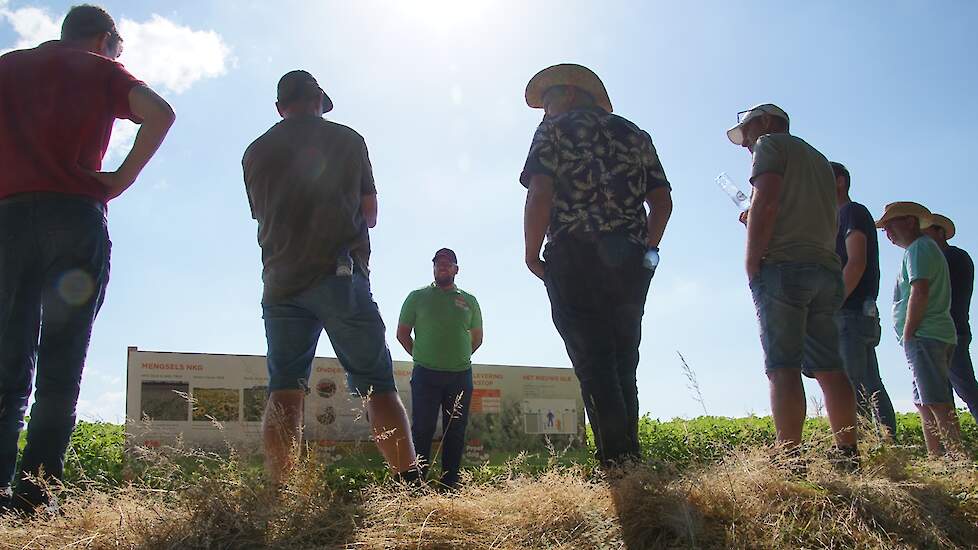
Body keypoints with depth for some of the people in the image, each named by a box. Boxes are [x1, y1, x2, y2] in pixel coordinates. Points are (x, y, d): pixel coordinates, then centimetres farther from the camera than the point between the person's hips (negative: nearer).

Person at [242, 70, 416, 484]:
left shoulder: (256, 152, 13)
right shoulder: (347, 140, 8)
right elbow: (369, 214, 13)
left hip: (281, 282, 3)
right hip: (339, 277, -2)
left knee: (283, 393, 2)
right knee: (378, 387, -1)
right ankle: (409, 482, -8)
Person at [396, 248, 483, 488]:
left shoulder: (469, 301, 14)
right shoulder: (417, 297, 8)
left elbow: (477, 338, 21)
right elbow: (402, 333, 10)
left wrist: (460, 358, 12)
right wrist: (421, 357, 5)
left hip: (461, 375, 3)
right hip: (425, 374, -2)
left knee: (456, 432, 4)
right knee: (422, 429, -5)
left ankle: (450, 483, 9)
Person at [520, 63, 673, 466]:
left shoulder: (555, 129, 5)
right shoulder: (635, 135, 20)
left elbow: (539, 194, -9)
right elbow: (663, 201, 12)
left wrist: (532, 255, -2)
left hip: (575, 258, -5)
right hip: (630, 265, 5)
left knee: (594, 368, -5)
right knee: (624, 368, 11)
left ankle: (617, 466, -11)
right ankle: (633, 461, 8)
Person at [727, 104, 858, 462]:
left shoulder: (770, 144, 6)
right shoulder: (819, 159, 29)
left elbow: (765, 202, -10)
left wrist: (752, 264, -11)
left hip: (784, 268, -8)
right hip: (827, 269, 8)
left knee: (783, 366, -12)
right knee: (829, 368, 5)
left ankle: (790, 461, -17)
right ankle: (849, 456, 2)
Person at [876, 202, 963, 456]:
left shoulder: (918, 248, -6)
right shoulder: (929, 248, 26)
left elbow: (920, 292, -18)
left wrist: (907, 335, -16)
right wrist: (910, 335, 17)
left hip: (924, 335, -11)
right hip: (939, 334, 11)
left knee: (937, 403, -14)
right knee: (926, 404, 10)